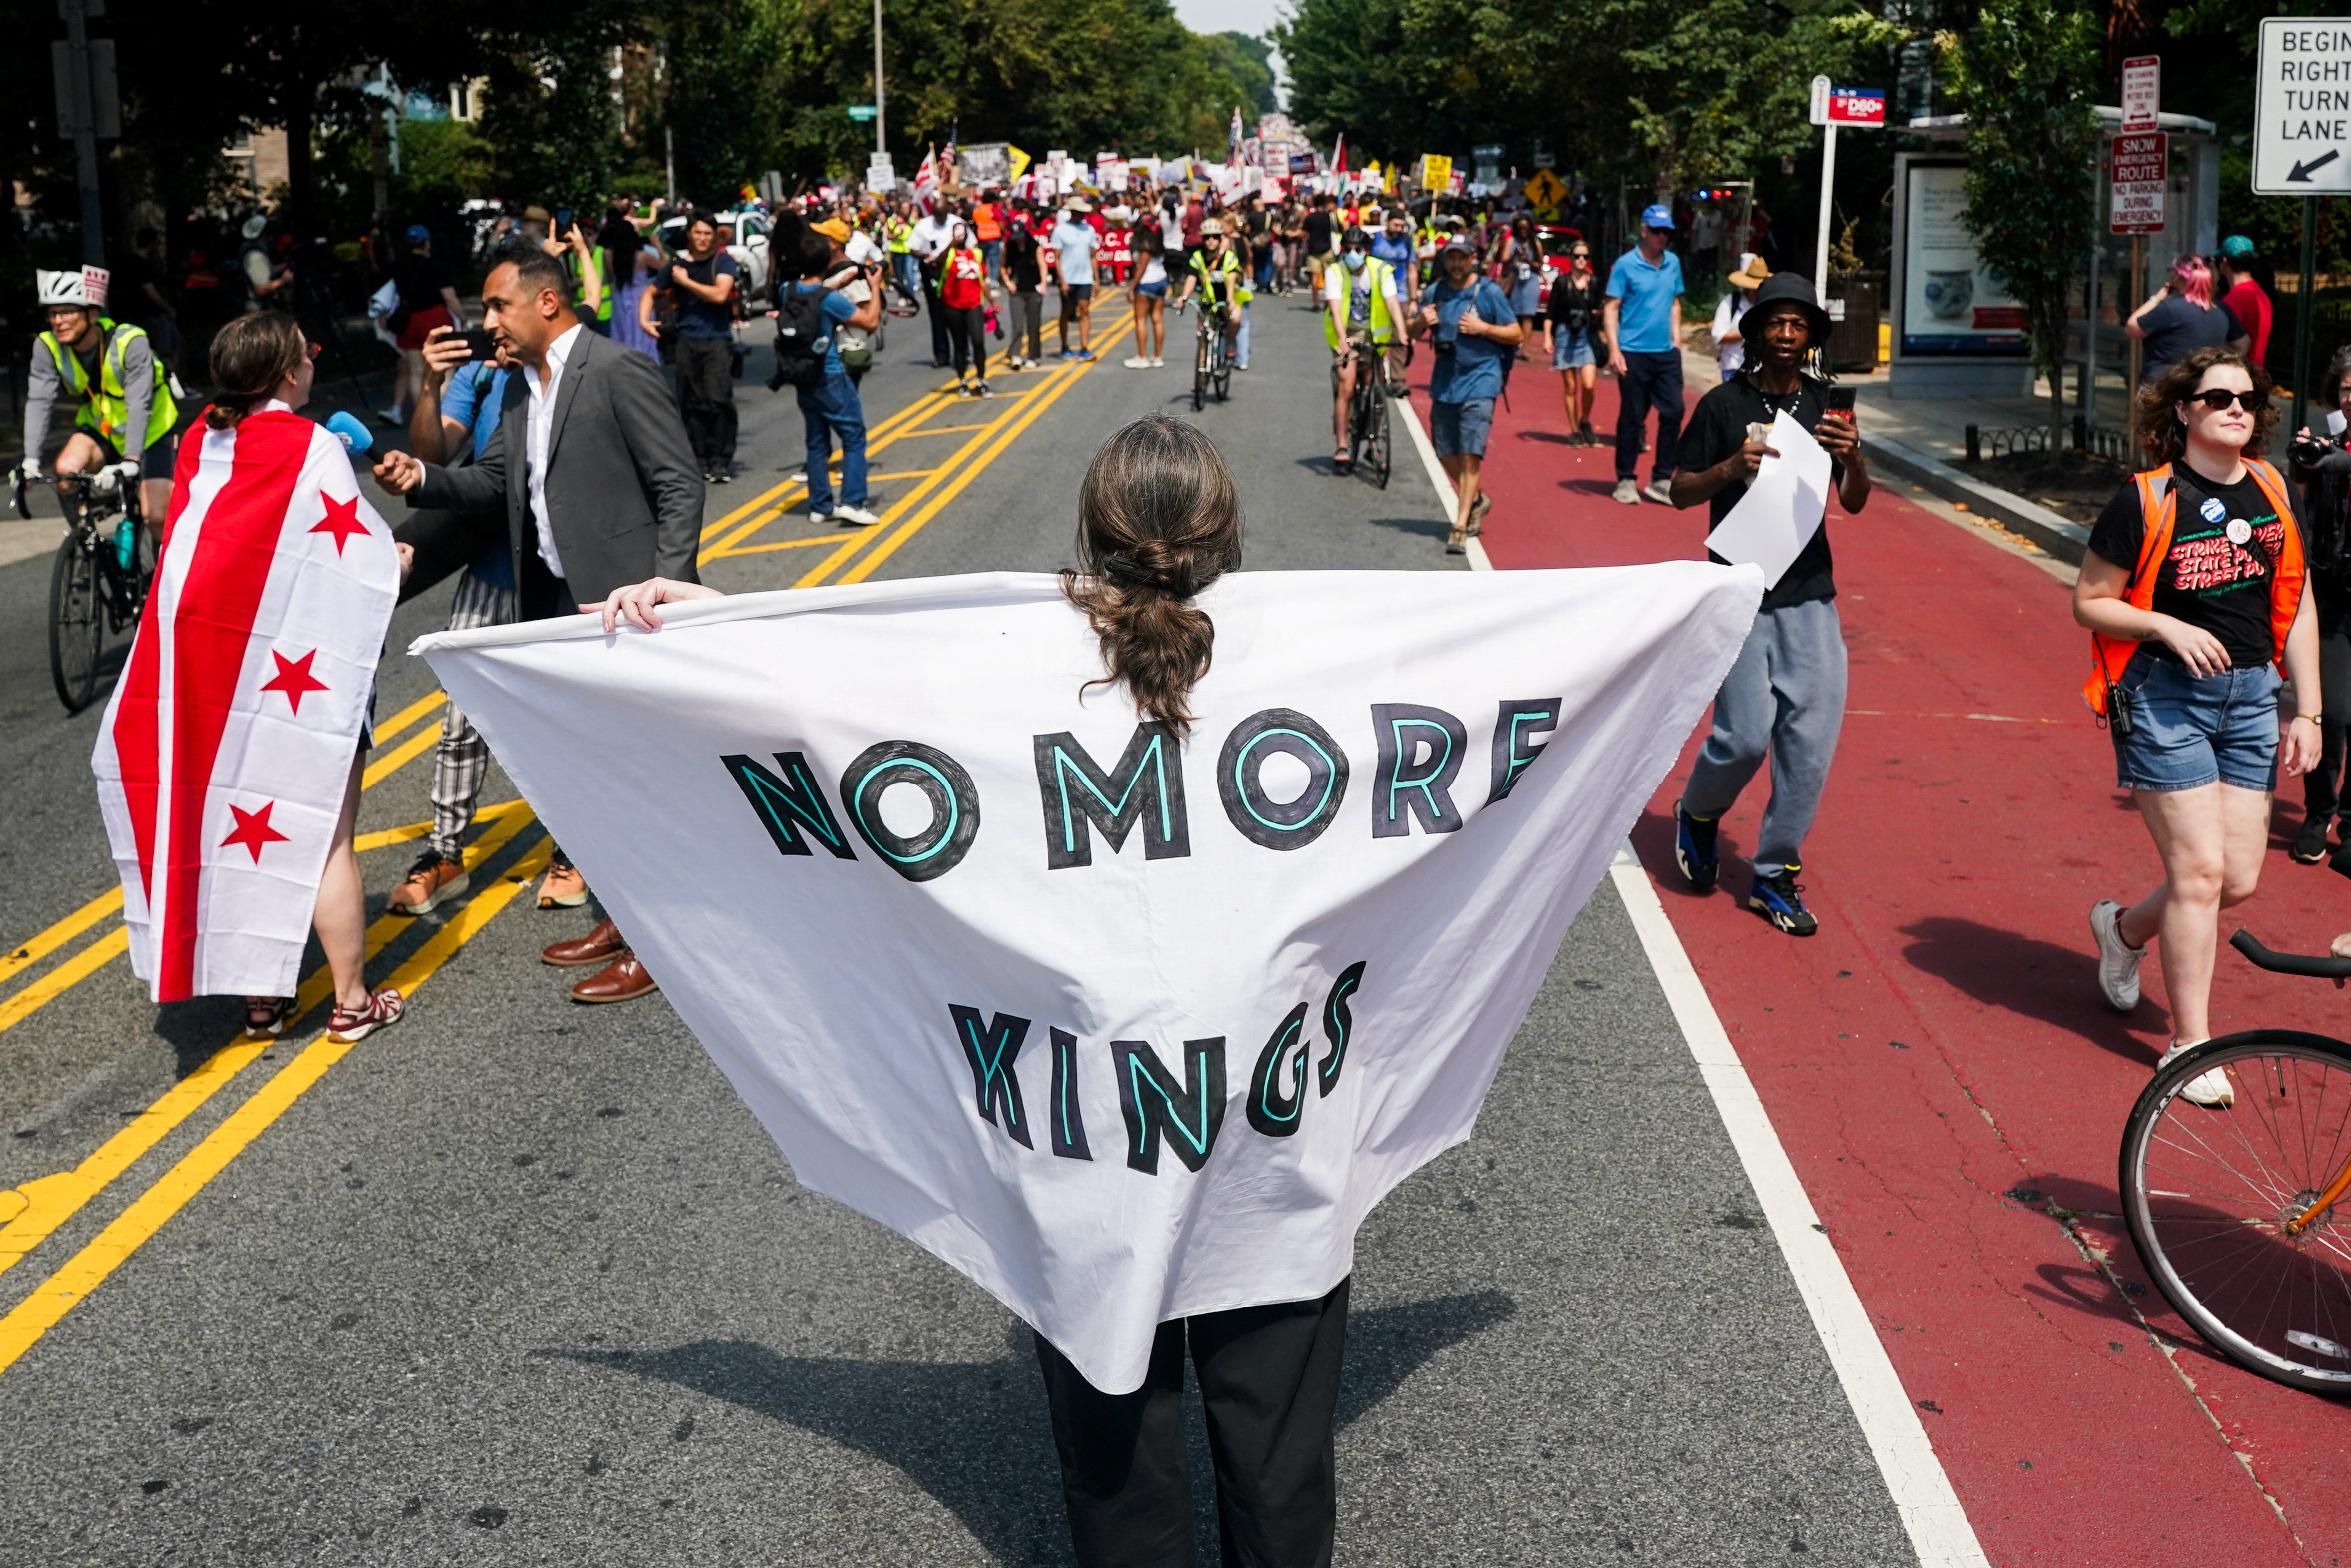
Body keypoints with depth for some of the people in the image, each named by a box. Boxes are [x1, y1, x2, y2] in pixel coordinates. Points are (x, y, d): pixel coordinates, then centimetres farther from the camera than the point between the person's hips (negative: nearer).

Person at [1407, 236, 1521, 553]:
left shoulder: (1489, 293, -4)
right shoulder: (1434, 293, 7)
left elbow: (1517, 334, -2)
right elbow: (1414, 333, 17)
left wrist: (1483, 328, -17)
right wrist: (1420, 321, -6)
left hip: (1479, 383, -5)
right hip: (1443, 384, 5)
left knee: (1470, 455, -12)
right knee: (1446, 453, 12)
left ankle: (1460, 527, -10)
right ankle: (1476, 501, 37)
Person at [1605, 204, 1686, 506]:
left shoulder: (1673, 263, 9)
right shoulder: (1626, 265, -6)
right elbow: (1612, 309, -8)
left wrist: (1676, 339, 10)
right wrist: (1614, 350, -15)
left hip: (1667, 354, 5)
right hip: (1634, 354, -5)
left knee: (1673, 412, 0)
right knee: (1632, 418, 2)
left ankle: (1661, 481, 9)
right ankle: (1626, 481, 13)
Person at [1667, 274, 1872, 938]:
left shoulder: (1827, 408, 8)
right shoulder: (1725, 404, -1)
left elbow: (1855, 503, 4)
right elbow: (1679, 491, 2)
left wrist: (1853, 457, -17)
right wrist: (1730, 468, -17)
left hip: (1810, 595, 3)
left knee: (1810, 740, 0)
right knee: (1746, 734, -8)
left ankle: (1776, 877, 13)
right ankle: (1697, 815, 25)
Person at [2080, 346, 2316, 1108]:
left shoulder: (2275, 493, 6)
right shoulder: (2147, 499, -9)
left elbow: (2296, 604, 12)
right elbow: (2089, 601, -3)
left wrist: (2307, 710, 7)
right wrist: (2168, 626, -19)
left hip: (2249, 695, 5)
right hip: (2163, 695, -5)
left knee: (2238, 879, 3)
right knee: (2199, 870, -8)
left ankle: (2123, 928, 35)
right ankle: (2190, 1043, 6)